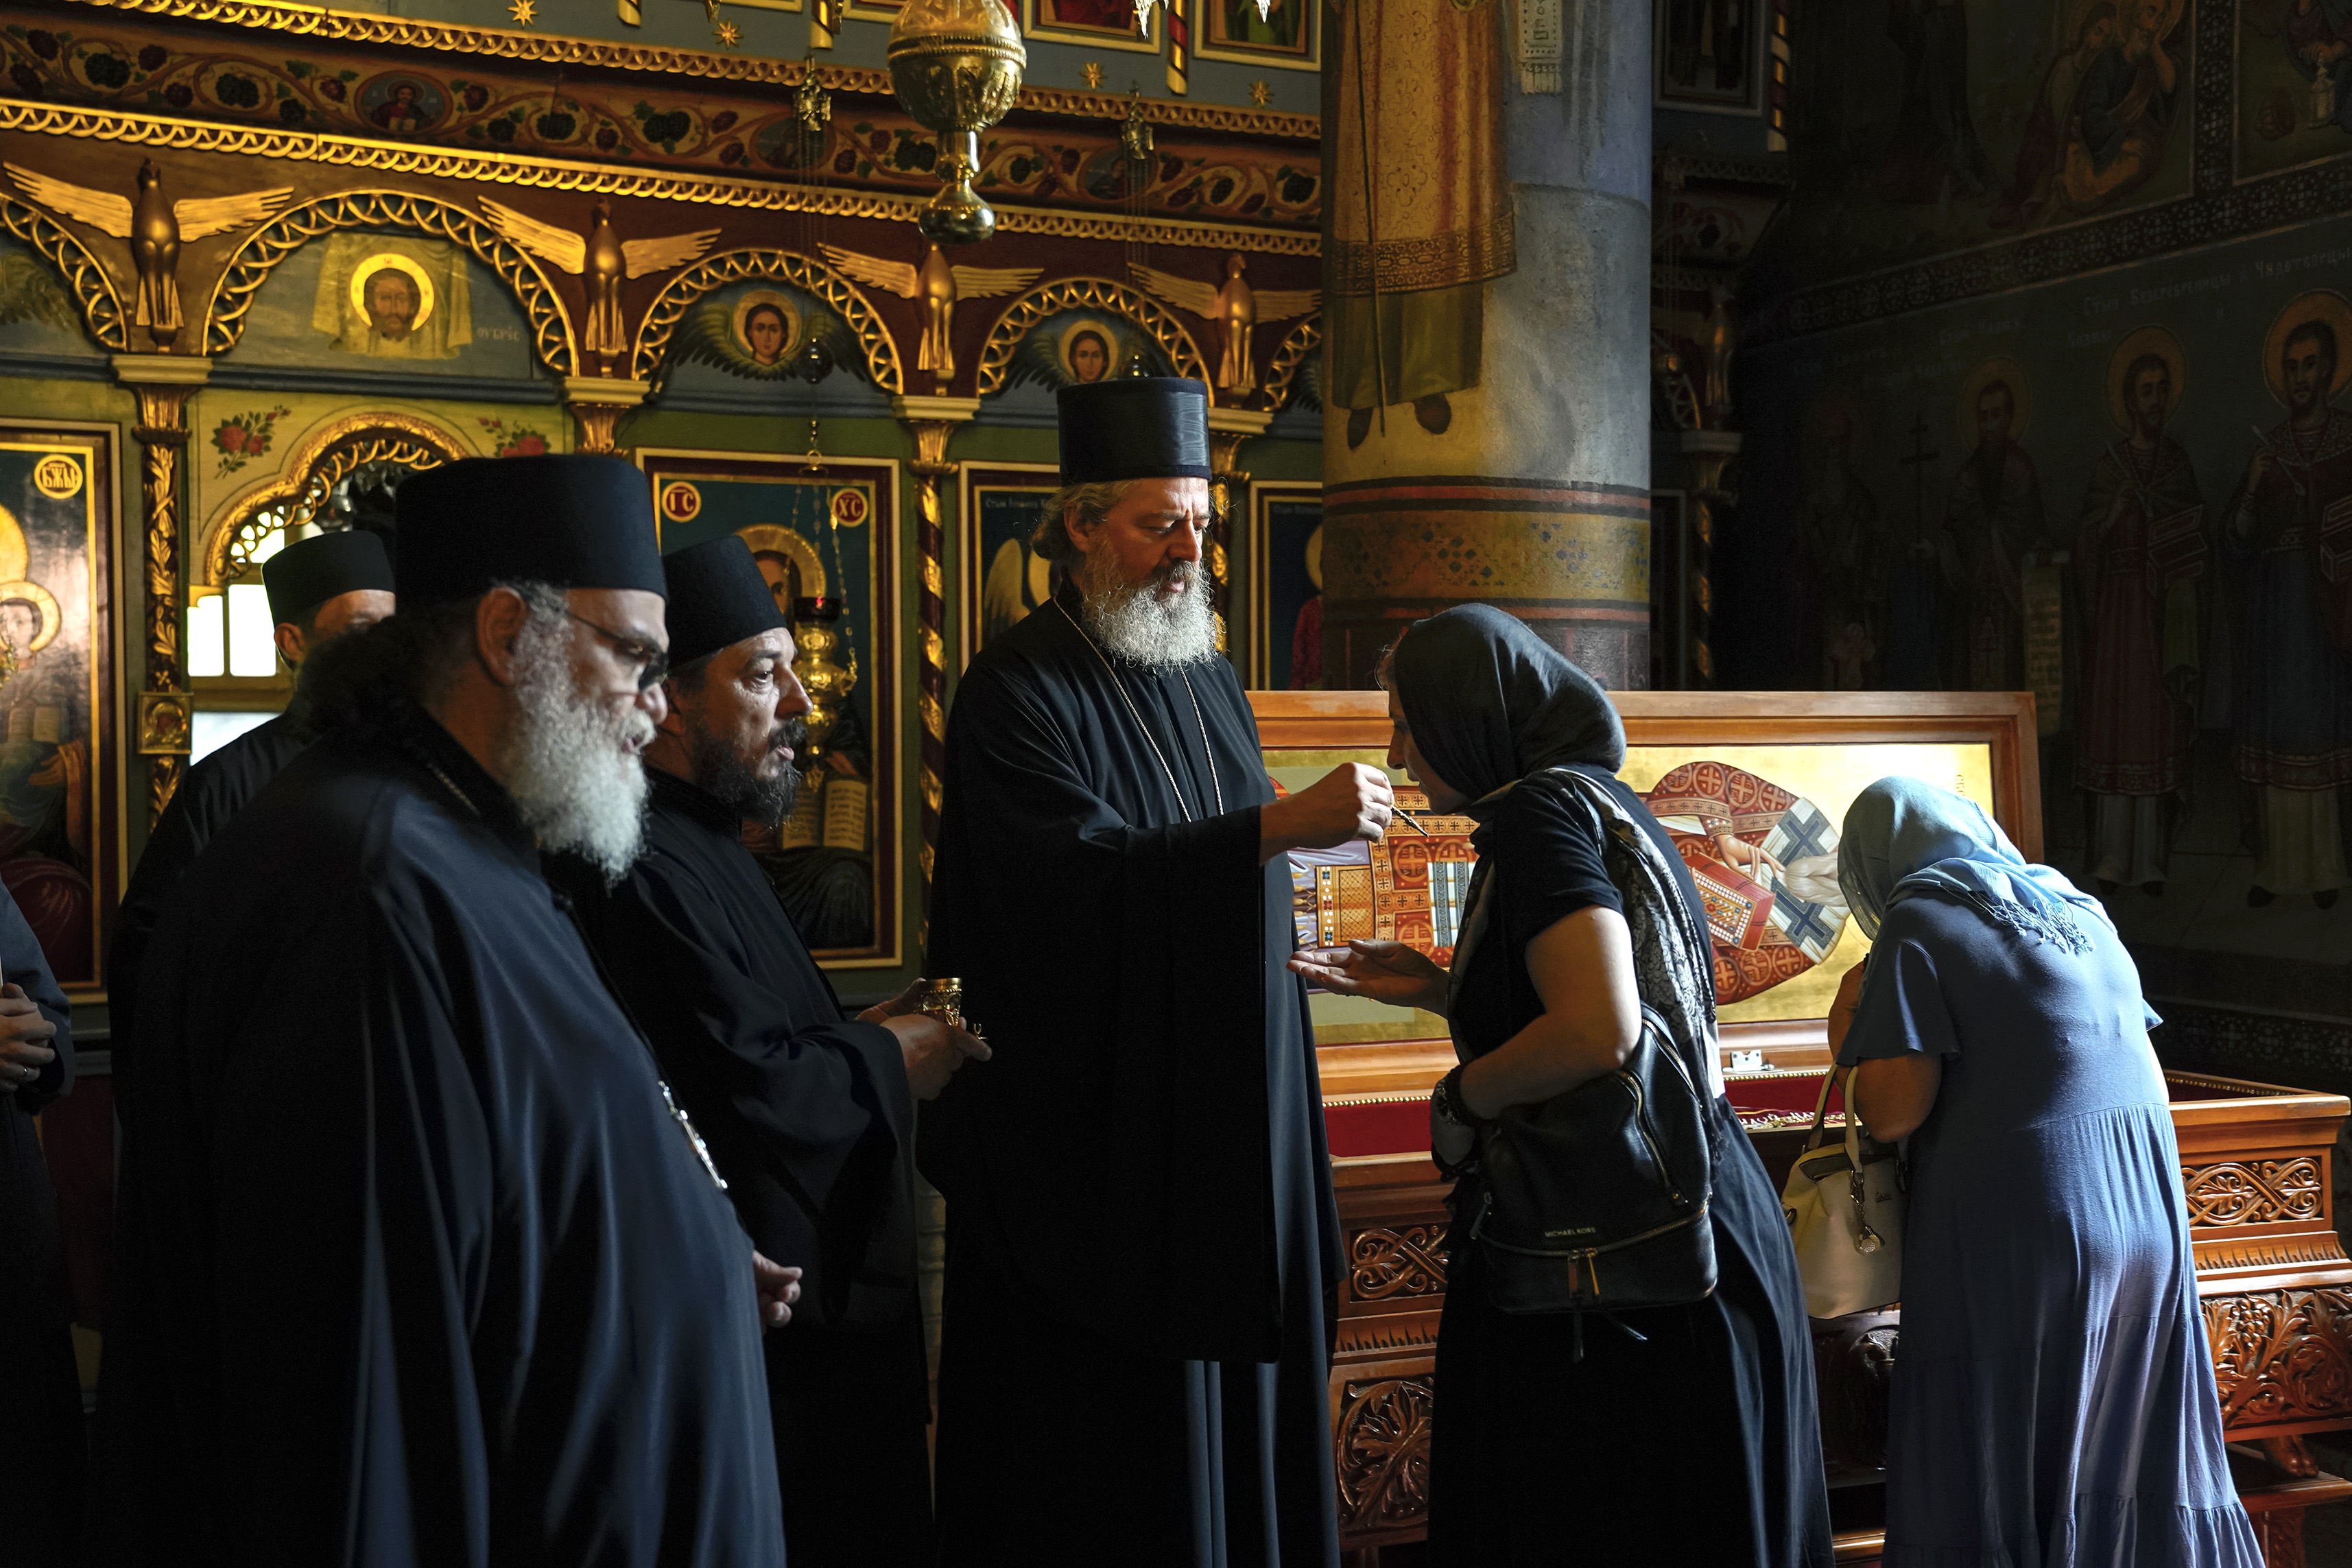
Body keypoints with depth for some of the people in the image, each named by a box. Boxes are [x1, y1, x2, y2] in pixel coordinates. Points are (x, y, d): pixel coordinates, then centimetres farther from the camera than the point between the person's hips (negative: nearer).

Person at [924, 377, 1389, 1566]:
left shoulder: (1208, 680, 13)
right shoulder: (1017, 690, -10)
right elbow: (1083, 875, -22)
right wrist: (1282, 825, -29)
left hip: (1230, 1113, 7)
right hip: (1095, 1126, -7)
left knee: (1236, 1395, 10)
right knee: (1119, 1434, -2)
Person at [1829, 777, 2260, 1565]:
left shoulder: (1917, 923, -6)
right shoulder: (2080, 911, 15)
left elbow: (1894, 1111, -14)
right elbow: (2148, 1082, 20)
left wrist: (1851, 1045, 4)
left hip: (2018, 1238, -7)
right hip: (2146, 1221, 7)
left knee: (1994, 1484, 2)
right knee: (2134, 1467, 14)